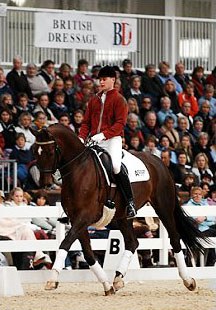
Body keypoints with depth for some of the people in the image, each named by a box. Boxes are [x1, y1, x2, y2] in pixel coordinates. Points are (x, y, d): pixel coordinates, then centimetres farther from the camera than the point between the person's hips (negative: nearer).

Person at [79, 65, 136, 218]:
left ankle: (130, 201, -21)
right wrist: (81, 138, 1)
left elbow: (120, 123, -9)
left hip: (112, 138, -7)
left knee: (115, 164, -28)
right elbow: (86, 122, 20)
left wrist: (104, 134, -21)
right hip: (95, 140, 7)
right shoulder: (95, 100, 21)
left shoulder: (119, 99, 2)